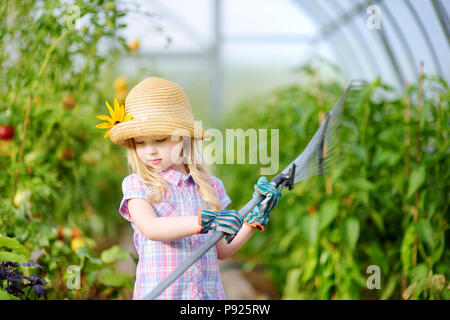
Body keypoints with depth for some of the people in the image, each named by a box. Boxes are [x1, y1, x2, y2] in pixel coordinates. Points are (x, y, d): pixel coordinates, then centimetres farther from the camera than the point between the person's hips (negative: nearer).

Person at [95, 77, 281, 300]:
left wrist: (255, 218, 4)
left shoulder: (211, 187, 8)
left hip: (209, 292, 2)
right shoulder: (136, 185, -1)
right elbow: (150, 228, -19)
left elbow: (222, 251, 13)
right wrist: (204, 222, -28)